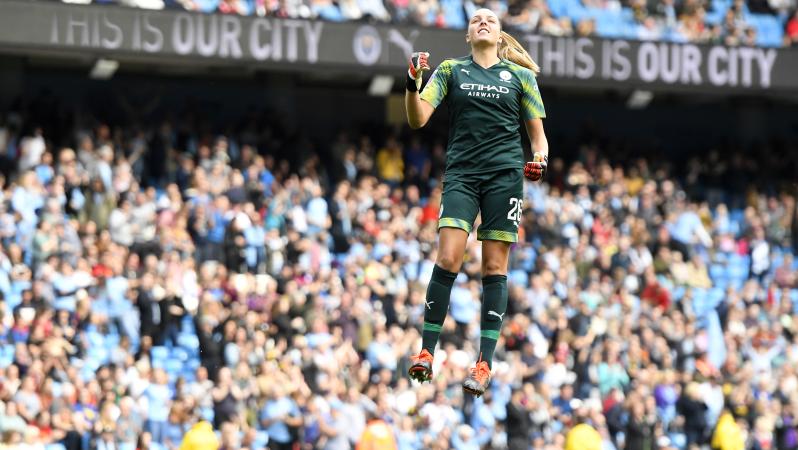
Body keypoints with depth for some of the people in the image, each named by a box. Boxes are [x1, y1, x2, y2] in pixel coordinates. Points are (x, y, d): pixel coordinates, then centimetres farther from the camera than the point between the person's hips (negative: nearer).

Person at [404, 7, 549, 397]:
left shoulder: (520, 75, 11)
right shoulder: (450, 71, 11)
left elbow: (537, 132, 14)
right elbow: (418, 119, 3)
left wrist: (540, 159, -6)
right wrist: (413, 82, -14)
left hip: (505, 174, 0)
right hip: (461, 174, 0)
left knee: (494, 267, -1)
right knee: (448, 259, -14)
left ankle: (485, 364, 0)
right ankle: (426, 352, -7)